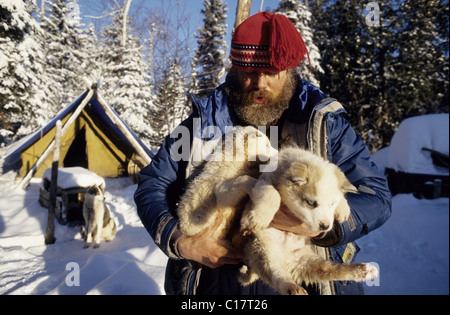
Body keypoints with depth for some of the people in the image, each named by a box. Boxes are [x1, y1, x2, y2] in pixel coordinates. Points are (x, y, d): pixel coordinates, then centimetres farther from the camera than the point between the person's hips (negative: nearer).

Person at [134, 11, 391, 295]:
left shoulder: (324, 123, -3)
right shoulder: (204, 123, -2)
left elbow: (377, 196, -4)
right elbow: (151, 186, 2)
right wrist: (180, 242, -15)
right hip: (214, 282, 1)